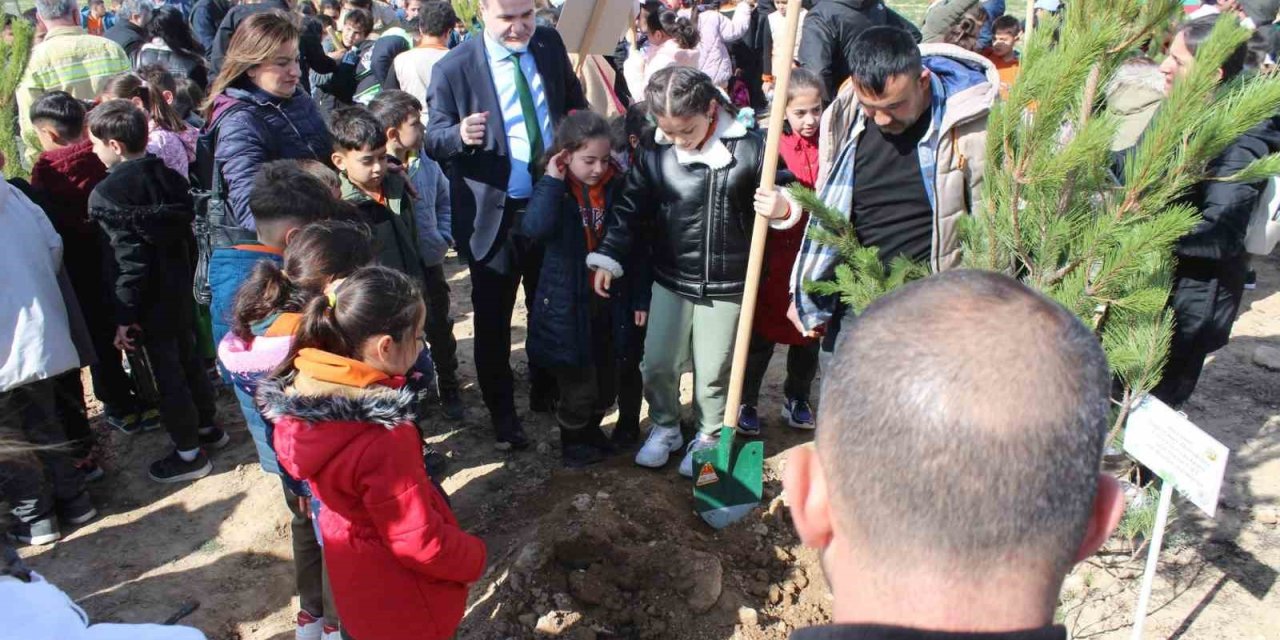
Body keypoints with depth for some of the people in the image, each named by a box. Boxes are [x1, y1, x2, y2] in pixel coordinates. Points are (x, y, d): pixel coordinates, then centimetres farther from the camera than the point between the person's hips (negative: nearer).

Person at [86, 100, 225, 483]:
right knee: (189, 359, 21)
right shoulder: (169, 177, 2)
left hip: (150, 303, -7)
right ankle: (208, 427, 37)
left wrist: (124, 316, -15)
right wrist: (185, 281, 19)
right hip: (181, 291, 7)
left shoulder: (107, 195, -18)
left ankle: (189, 454, 15)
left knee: (168, 373, 3)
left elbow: (129, 260, -21)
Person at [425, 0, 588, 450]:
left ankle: (546, 391, 42)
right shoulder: (454, 68, -14)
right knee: (492, 319, 6)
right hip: (493, 213, -4)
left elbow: (574, 101, 17)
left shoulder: (550, 45, 0)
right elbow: (433, 140, -12)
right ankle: (502, 413, 26)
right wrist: (460, 134, -32)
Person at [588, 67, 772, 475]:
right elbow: (631, 209, 2)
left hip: (727, 284, -2)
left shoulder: (748, 147, -13)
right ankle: (664, 428, 36)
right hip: (671, 280, 3)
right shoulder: (655, 154, -5)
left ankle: (709, 437, 33)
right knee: (658, 363, 10)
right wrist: (608, 257, -5)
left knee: (713, 371, 9)